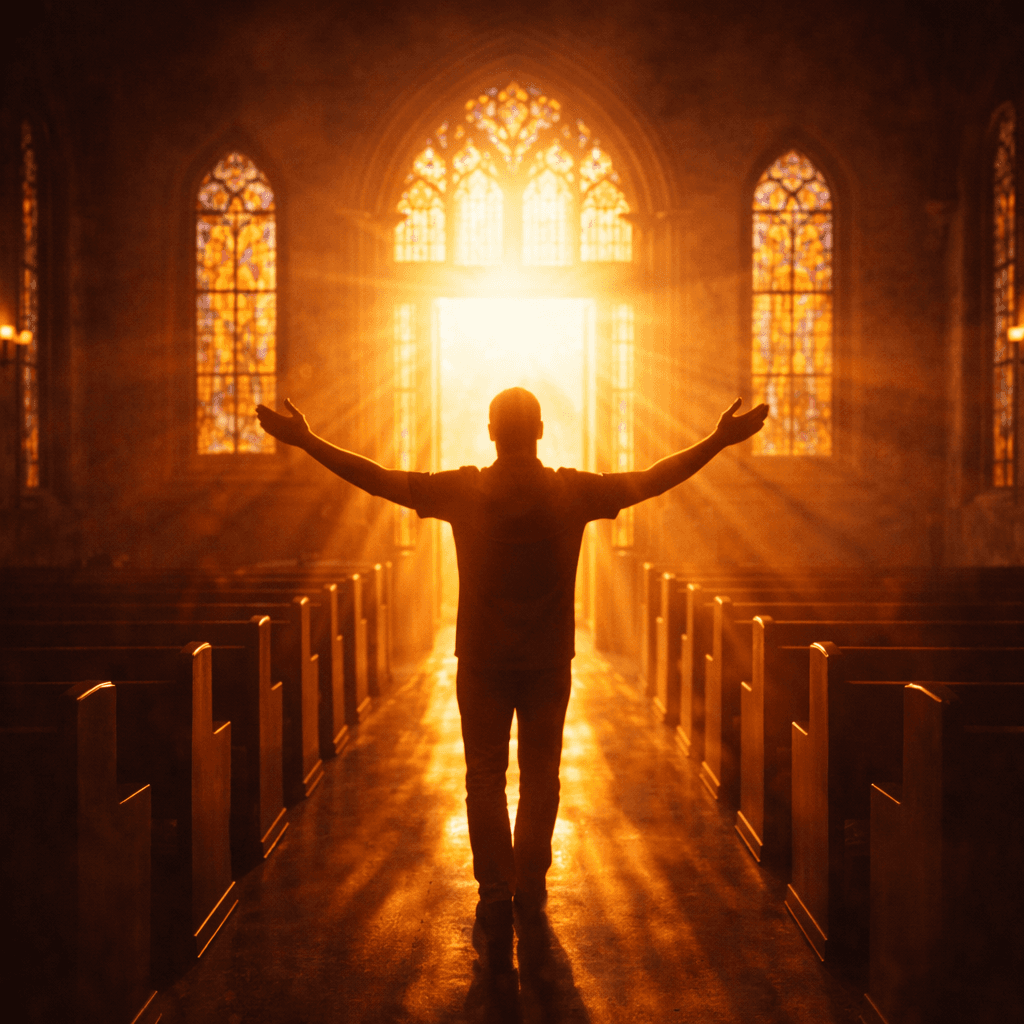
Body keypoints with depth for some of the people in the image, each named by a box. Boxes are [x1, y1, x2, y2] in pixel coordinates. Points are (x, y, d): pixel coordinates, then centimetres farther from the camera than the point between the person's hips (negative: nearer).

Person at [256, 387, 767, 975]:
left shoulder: (464, 491, -9)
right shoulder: (574, 492, -7)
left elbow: (378, 479, -7)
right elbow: (653, 481, -1)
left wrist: (307, 440, 0)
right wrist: (720, 440, 7)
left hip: (482, 662, -1)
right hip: (549, 662, 1)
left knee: (486, 776, 6)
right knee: (540, 774, 15)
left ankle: (497, 894, -8)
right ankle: (531, 890, 28)